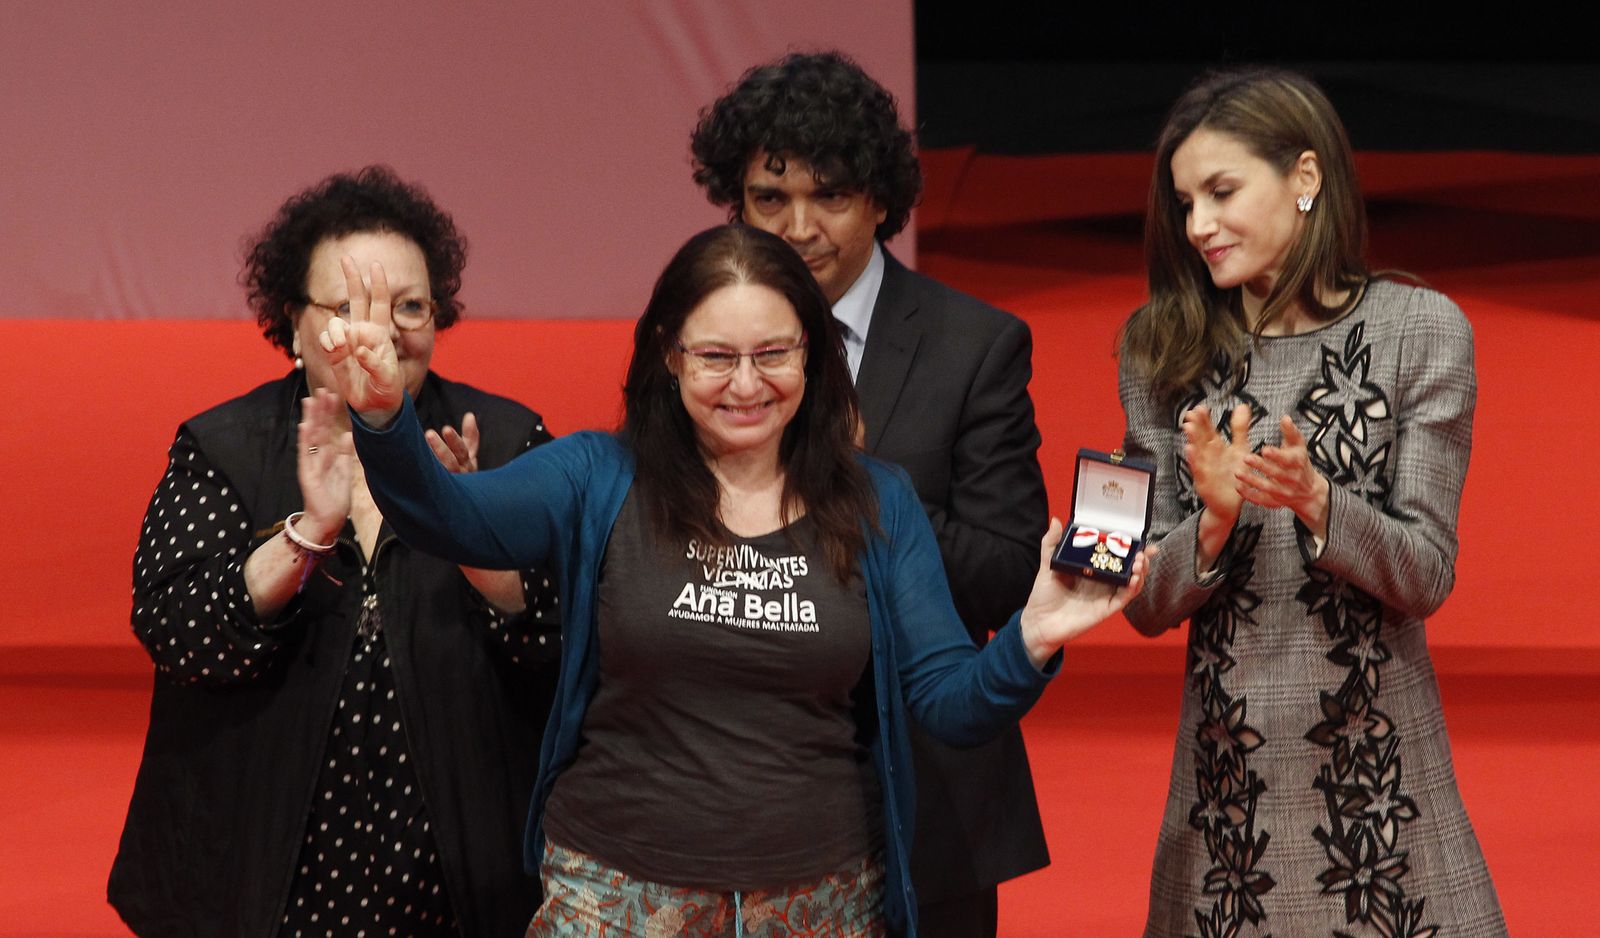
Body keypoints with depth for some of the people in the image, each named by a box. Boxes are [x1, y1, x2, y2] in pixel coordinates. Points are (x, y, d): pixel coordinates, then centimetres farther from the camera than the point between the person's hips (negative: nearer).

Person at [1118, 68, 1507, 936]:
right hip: (1224, 763, 2)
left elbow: (1426, 578, -4)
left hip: (1376, 765, -2)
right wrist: (1216, 518, -15)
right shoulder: (1164, 352, 5)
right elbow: (1146, 605, 4)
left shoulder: (1420, 330, -1)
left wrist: (1317, 502, -21)